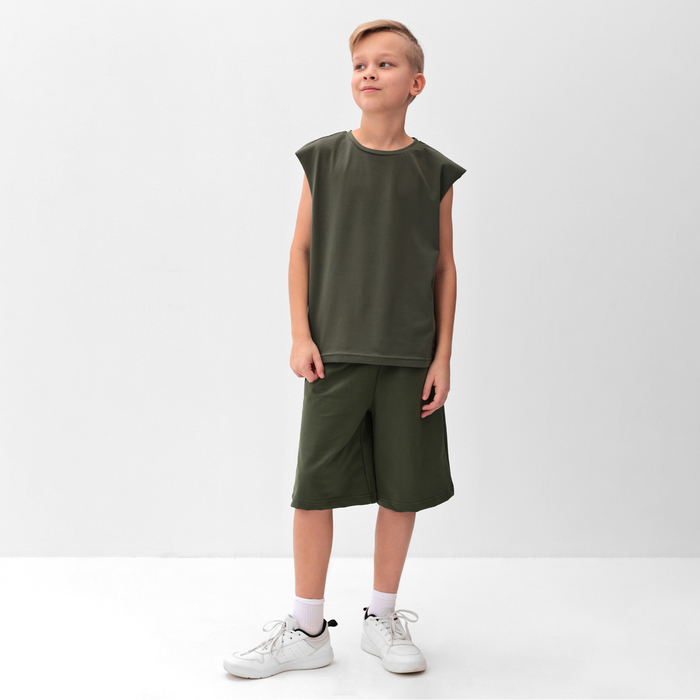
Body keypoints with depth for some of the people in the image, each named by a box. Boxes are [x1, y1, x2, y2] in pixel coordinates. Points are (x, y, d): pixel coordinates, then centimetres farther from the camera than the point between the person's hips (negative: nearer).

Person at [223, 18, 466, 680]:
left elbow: (444, 267, 6)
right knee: (316, 485, 1)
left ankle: (382, 619, 25)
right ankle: (306, 631, 15)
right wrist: (300, 335, -3)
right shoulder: (323, 157, 3)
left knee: (402, 488, 6)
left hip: (410, 357, 1)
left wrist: (443, 356, 1)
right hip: (335, 352, 0)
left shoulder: (433, 171, 3)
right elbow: (301, 249, 5)